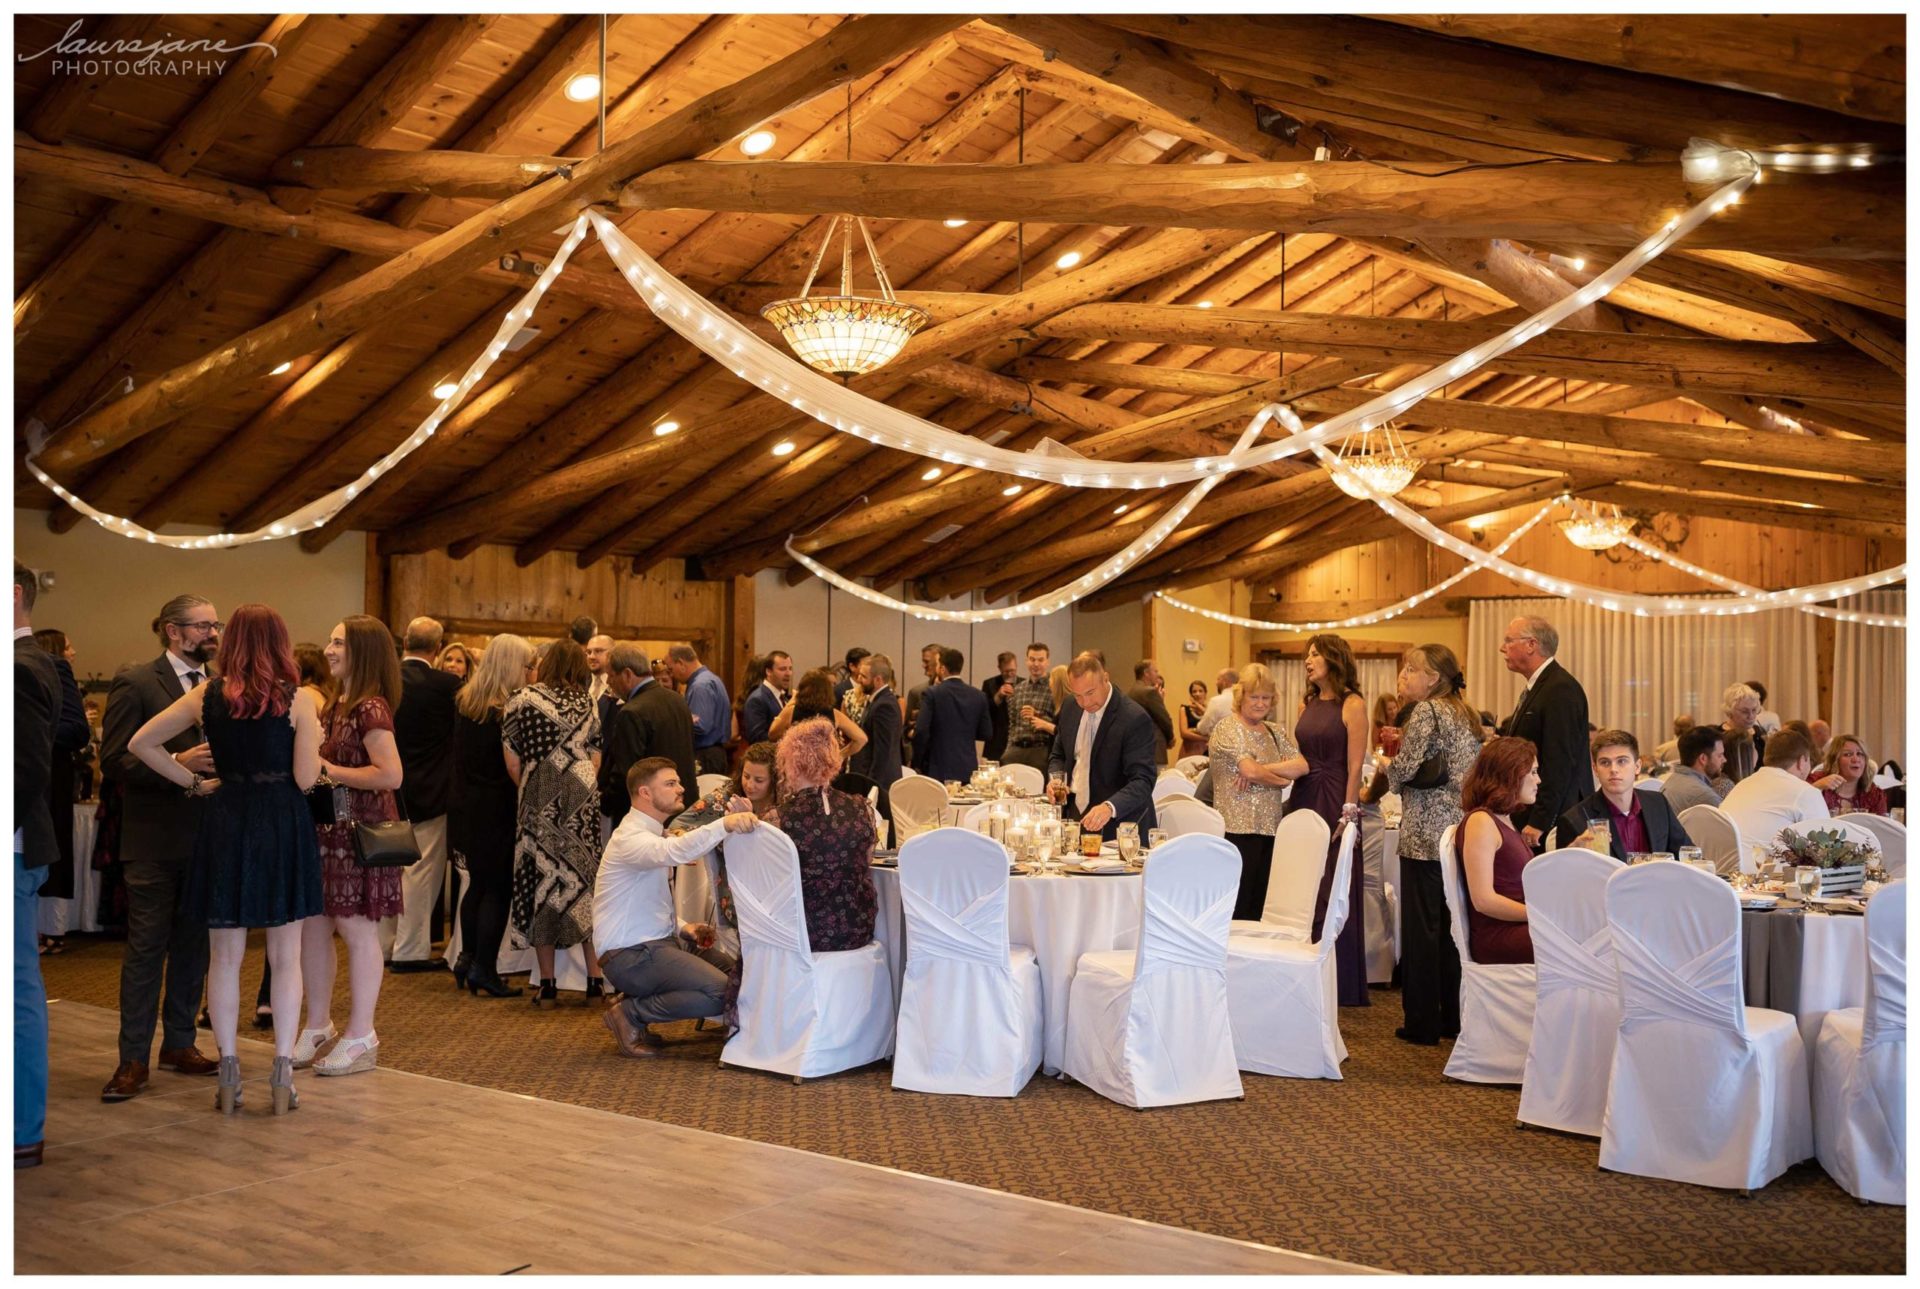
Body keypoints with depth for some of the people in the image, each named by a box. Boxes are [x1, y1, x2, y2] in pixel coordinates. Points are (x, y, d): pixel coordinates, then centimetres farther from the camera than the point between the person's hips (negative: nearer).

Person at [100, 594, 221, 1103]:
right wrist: (178, 764, -22)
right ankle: (133, 1059, 8)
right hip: (155, 837, -5)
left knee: (193, 945, 12)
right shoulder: (135, 683, -6)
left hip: (206, 834, 5)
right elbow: (114, 760, -12)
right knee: (145, 947, 0)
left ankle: (179, 1043, 24)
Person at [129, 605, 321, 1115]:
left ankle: (228, 1076, 13)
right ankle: (282, 1078, 6)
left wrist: (193, 782, 9)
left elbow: (140, 743, 5)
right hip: (283, 826, -2)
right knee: (285, 958, 5)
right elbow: (305, 780, -8)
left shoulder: (207, 695, 2)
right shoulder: (295, 700, -7)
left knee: (225, 957, 10)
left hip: (225, 824, 2)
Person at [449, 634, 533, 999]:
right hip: (495, 810, -8)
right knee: (497, 888, 1)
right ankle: (484, 971, 4)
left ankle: (467, 958, 25)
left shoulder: (464, 701, 5)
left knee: (477, 883, 19)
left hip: (465, 805, 8)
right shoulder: (509, 709, -19)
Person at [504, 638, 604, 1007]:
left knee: (542, 881, 5)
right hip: (583, 803, 3)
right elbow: (595, 758, 6)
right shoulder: (587, 704, 8)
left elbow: (513, 763, -1)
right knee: (584, 881, 10)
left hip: (541, 806, -2)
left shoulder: (521, 700, 0)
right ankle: (594, 980, 10)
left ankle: (547, 987, 8)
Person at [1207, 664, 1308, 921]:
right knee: (1236, 910, -6)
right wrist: (1281, 779, 1)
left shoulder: (1272, 732, 16)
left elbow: (1302, 765, 2)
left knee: (1258, 909, 7)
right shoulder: (1227, 729, -4)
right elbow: (1250, 770, -17)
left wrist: (1261, 770, -11)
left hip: (1268, 829, 7)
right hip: (1238, 829, -7)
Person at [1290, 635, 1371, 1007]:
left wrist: (1347, 815, -17)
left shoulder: (1352, 705, -7)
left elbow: (1355, 766, -12)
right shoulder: (1307, 704, 12)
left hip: (1335, 801, -6)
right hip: (1302, 798, 6)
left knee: (1334, 895, 0)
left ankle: (1340, 984, 11)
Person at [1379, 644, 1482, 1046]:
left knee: (1421, 927, -2)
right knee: (1451, 928, 13)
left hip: (1426, 835, -8)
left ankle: (1423, 1023, 2)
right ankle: (1454, 1018, 18)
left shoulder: (1425, 711, -9)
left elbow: (1403, 771, -15)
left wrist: (1385, 761, 6)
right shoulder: (1467, 715, 15)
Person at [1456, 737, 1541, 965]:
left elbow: (1521, 890, 15)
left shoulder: (1505, 820, 19)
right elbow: (1483, 900, -15)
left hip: (1519, 928, 8)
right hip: (1496, 937, -8)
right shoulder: (1481, 821, -8)